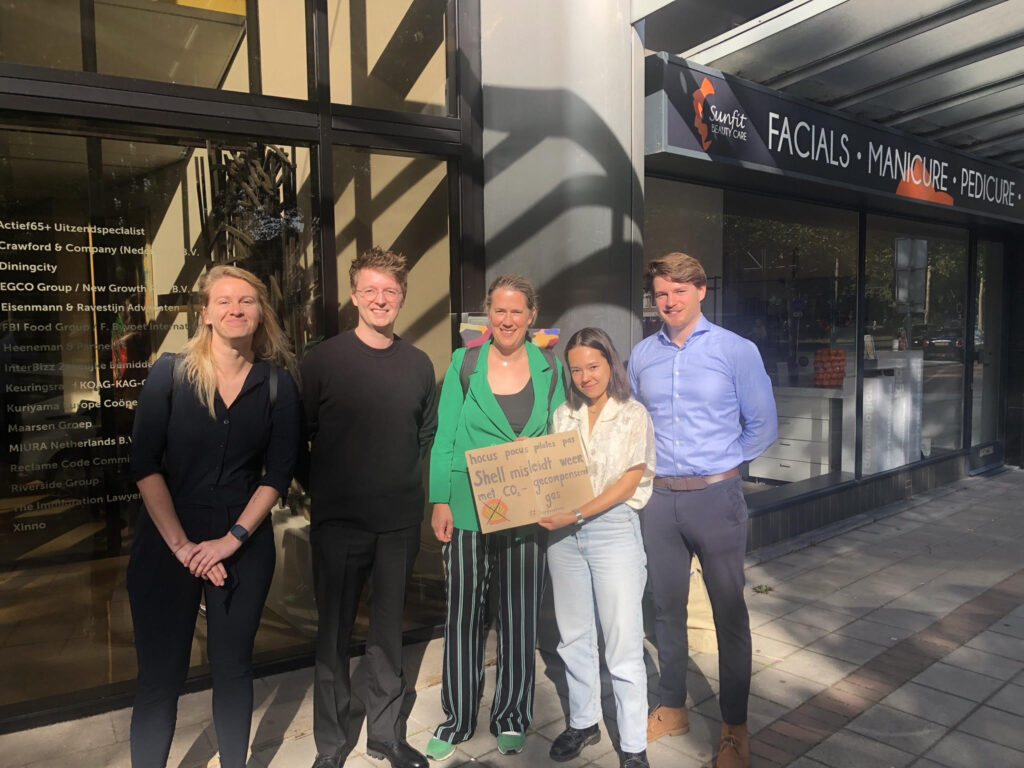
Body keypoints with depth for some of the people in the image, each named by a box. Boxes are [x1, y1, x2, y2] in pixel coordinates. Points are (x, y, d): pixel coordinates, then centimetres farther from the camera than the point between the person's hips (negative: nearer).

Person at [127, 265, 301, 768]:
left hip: (245, 544, 1)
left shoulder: (277, 383, 0)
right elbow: (145, 465, -7)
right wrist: (180, 545, -11)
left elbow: (278, 473, -2)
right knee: (159, 676, 5)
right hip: (165, 542, -1)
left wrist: (232, 539, -9)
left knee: (233, 667, 12)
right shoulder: (170, 373, -3)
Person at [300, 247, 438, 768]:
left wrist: (406, 485, 7)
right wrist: (315, 488, -2)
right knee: (333, 634, 10)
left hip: (399, 520, 3)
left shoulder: (418, 364, 4)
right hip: (337, 521, -2)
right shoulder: (322, 359, -4)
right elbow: (297, 435, -1)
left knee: (388, 631, 15)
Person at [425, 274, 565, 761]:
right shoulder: (463, 364, 1)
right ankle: (457, 719, 26)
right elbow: (444, 438, 0)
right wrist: (440, 502, -6)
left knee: (519, 618, 10)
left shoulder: (550, 368, 5)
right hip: (469, 510, -1)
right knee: (463, 615, 8)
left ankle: (511, 719, 29)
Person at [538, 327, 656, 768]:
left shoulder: (633, 415, -2)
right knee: (574, 637, 14)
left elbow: (629, 481, -8)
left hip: (613, 529, -4)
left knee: (623, 645, 0)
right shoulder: (563, 416, 10)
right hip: (564, 533, 4)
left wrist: (578, 514, -18)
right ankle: (583, 722, 32)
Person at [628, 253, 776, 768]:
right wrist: (649, 464, 6)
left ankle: (735, 727, 22)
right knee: (667, 607, 15)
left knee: (729, 611, 5)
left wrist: (718, 462, 4)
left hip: (715, 497, -3)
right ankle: (672, 708, 33)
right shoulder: (642, 355, 7)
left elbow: (762, 427, 1)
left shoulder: (735, 350, -3)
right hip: (659, 498, 4)